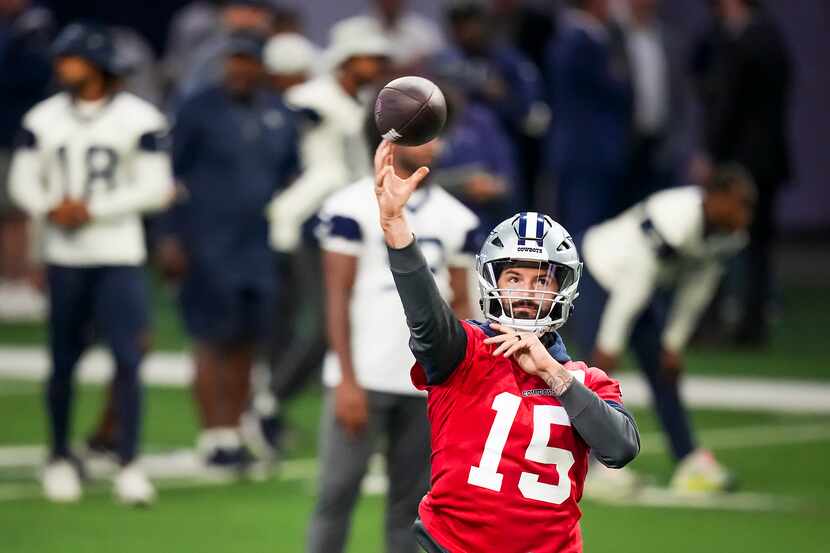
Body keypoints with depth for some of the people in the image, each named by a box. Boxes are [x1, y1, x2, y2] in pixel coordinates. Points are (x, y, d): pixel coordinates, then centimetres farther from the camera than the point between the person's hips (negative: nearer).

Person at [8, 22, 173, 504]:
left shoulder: (138, 119, -6)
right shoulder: (44, 120, 5)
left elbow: (154, 188, -8)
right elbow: (25, 181, 8)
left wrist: (92, 209, -13)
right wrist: (50, 209, -13)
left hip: (120, 255, -3)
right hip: (65, 256, 3)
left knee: (128, 358, -10)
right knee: (64, 361, 9)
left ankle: (129, 464, -5)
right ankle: (61, 457, 23)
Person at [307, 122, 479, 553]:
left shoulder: (455, 218, 9)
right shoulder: (352, 209, -6)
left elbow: (459, 305, 11)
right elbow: (338, 298, -6)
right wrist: (347, 380, -11)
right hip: (364, 378, -4)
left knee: (411, 499, 8)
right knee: (337, 493, -1)